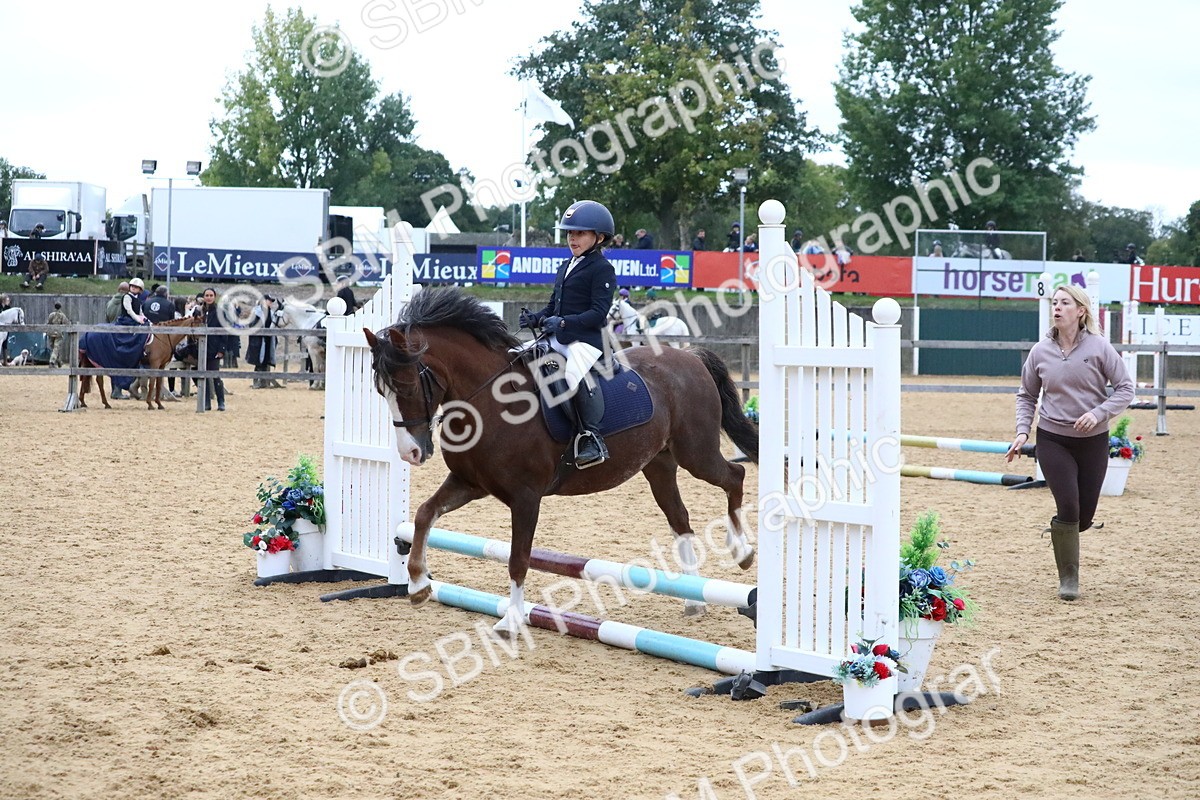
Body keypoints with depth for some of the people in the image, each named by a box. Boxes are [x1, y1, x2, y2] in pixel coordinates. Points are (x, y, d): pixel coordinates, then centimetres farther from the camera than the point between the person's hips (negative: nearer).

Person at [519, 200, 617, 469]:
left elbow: (599, 312, -16)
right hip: (557, 338, 10)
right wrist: (538, 318, 2)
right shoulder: (566, 267, 20)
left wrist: (564, 322, -25)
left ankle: (591, 437, -27)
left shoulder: (601, 269, -7)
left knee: (576, 373, -34)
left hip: (585, 339, -10)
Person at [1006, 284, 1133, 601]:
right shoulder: (1041, 351, -2)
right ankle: (1068, 578, 7)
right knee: (1068, 508, -10)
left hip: (1093, 441, 0)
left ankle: (1061, 531, 43)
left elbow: (1125, 388, -5)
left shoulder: (1098, 347, -8)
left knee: (1084, 516, 6)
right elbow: (1027, 395, 10)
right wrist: (1022, 431, -2)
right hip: (1053, 440, 0)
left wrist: (1098, 413, -20)